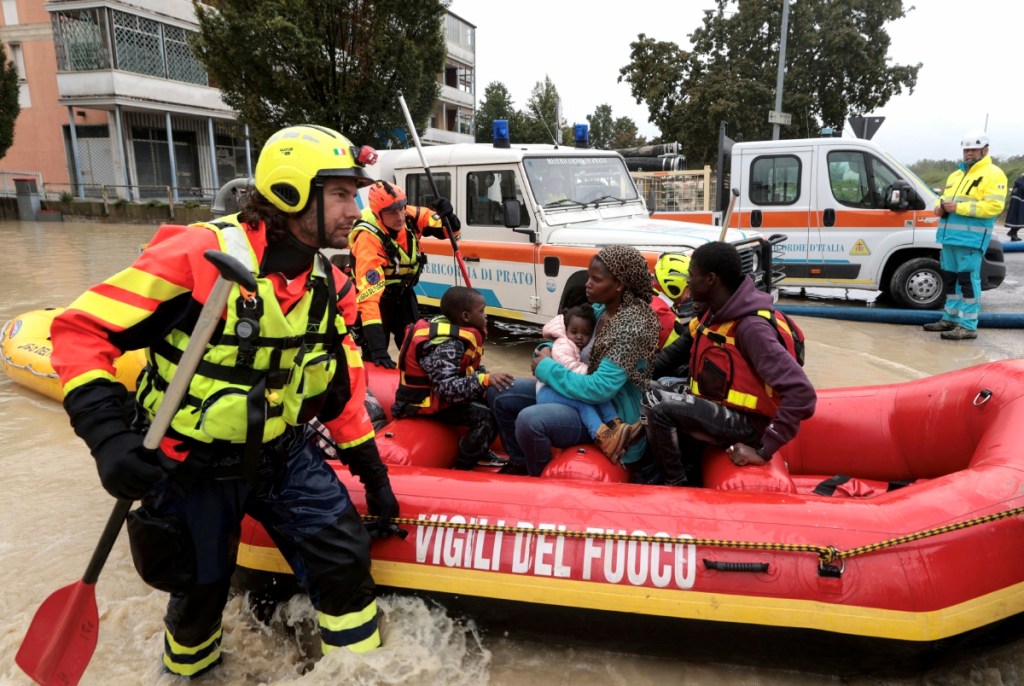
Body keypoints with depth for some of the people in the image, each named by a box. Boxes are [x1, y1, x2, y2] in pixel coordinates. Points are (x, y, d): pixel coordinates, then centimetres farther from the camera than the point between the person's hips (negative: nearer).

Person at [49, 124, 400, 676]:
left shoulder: (330, 287, -3)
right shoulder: (200, 253, -23)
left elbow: (341, 389, 7)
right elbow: (82, 330, -19)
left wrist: (372, 470, 10)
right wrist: (108, 434, -30)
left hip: (282, 454, 4)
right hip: (190, 466, -4)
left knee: (345, 559, -1)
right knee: (201, 590, 15)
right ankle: (187, 666, 50)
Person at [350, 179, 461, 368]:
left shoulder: (410, 216, -22)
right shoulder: (369, 241, -36)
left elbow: (448, 230, -7)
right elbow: (369, 296, -43)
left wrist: (447, 215, -33)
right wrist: (377, 347, -50)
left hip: (402, 291, 5)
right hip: (377, 293, -5)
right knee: (374, 355, -7)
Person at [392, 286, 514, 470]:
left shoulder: (457, 333, 0)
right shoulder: (446, 346, -29)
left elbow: (471, 368, 7)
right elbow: (447, 388, -38)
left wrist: (488, 378, -11)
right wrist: (484, 380, -44)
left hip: (441, 393, 10)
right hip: (426, 401, -9)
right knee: (486, 417, -21)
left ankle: (480, 453, 20)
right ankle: (462, 468, -7)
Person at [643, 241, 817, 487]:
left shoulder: (750, 327, -24)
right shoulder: (716, 313, 3)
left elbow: (801, 393, -30)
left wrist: (764, 450, -27)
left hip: (746, 421, -9)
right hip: (720, 409, 9)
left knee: (660, 411, -22)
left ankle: (678, 488, -3)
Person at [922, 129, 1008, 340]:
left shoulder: (993, 174, -4)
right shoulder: (956, 174, 22)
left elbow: (994, 205, -15)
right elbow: (944, 197, 28)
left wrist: (959, 207, -21)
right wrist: (940, 206, 3)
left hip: (971, 238, -8)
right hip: (950, 236, 9)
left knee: (968, 280, -9)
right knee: (949, 278, 15)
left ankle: (968, 326, -7)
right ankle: (950, 318, 26)